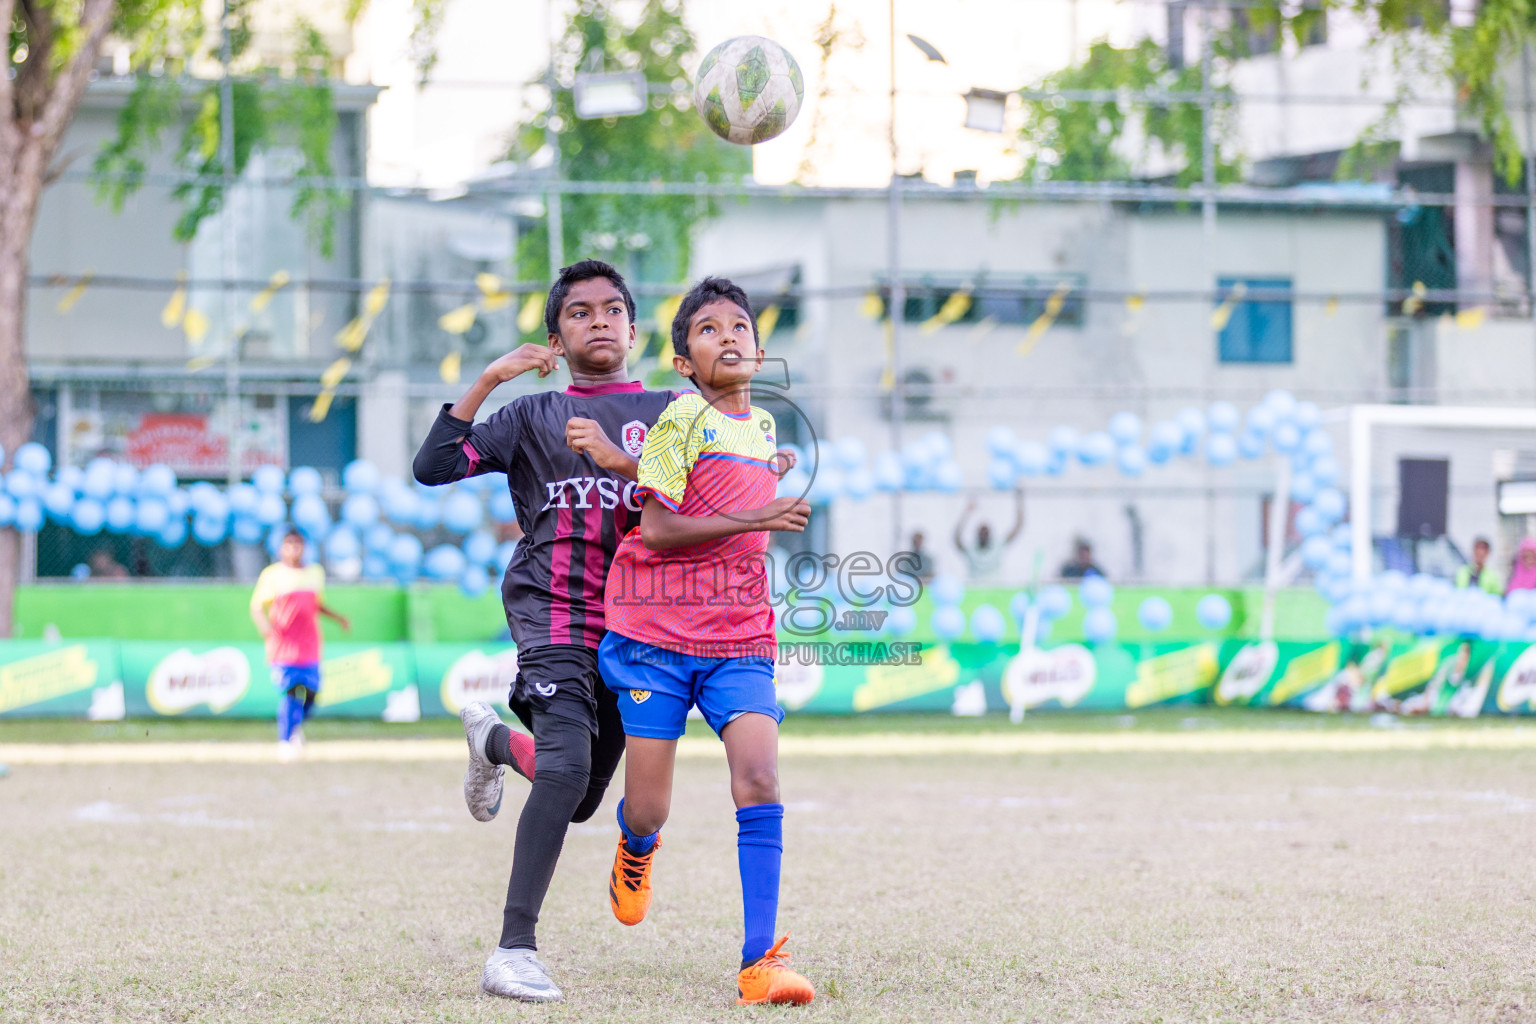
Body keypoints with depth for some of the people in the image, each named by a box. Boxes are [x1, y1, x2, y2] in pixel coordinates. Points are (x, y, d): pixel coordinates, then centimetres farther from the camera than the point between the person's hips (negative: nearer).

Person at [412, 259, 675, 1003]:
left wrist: (615, 457, -17)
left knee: (581, 800, 13)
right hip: (553, 613, -3)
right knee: (566, 765, -27)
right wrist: (487, 381, -8)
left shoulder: (666, 412, 13)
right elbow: (434, 467, -1)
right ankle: (514, 951, -27)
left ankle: (494, 739, 47)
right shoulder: (532, 416, 10)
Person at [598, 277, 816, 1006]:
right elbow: (658, 528, -14)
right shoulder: (683, 418, -7)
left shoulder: (763, 427, 13)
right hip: (657, 632, -4)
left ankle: (759, 963, -18)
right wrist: (755, 518, -17)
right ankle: (636, 850, 38)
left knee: (759, 781, -16)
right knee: (648, 811, -2)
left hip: (739, 639, 4)